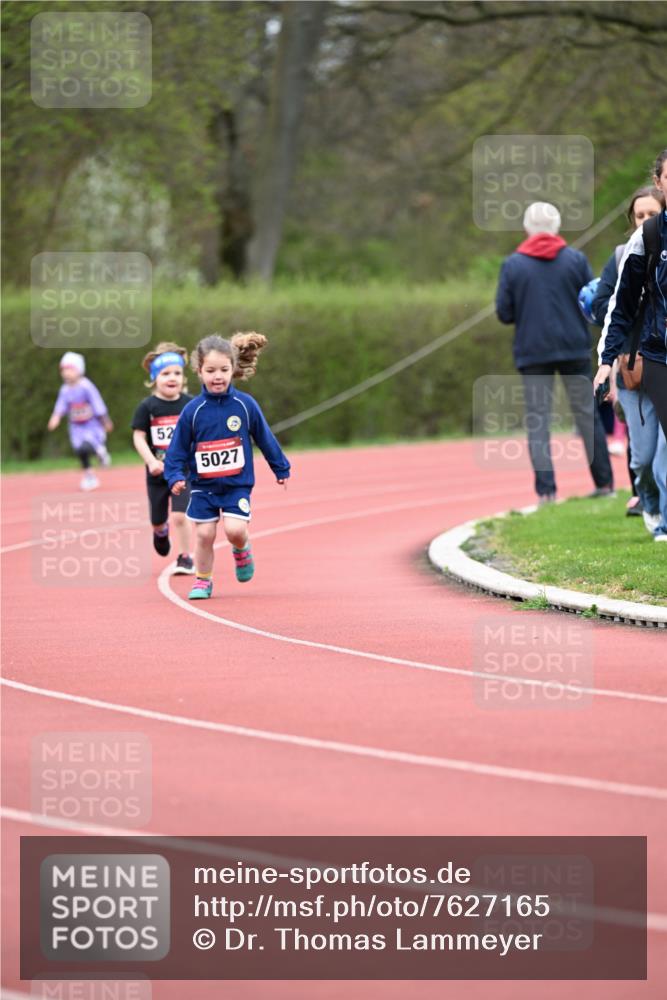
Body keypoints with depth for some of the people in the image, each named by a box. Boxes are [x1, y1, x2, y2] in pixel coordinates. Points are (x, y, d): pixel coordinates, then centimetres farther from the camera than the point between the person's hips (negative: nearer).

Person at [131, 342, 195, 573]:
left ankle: (185, 558, 0)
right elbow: (138, 436, -9)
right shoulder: (147, 407, -8)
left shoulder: (189, 404, -4)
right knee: (157, 520, 14)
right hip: (158, 473, 1)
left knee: (179, 515, -16)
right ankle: (161, 531, 50)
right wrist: (151, 461, -22)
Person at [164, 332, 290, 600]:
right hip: (203, 485, 1)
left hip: (237, 484, -1)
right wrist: (175, 477, -14)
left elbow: (265, 438, 6)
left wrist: (281, 468, 16)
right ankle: (203, 581, 21)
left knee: (234, 529, -16)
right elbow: (177, 448, 0)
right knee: (204, 534, 1)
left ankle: (241, 551, 18)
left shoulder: (245, 404, -7)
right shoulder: (193, 410, -8)